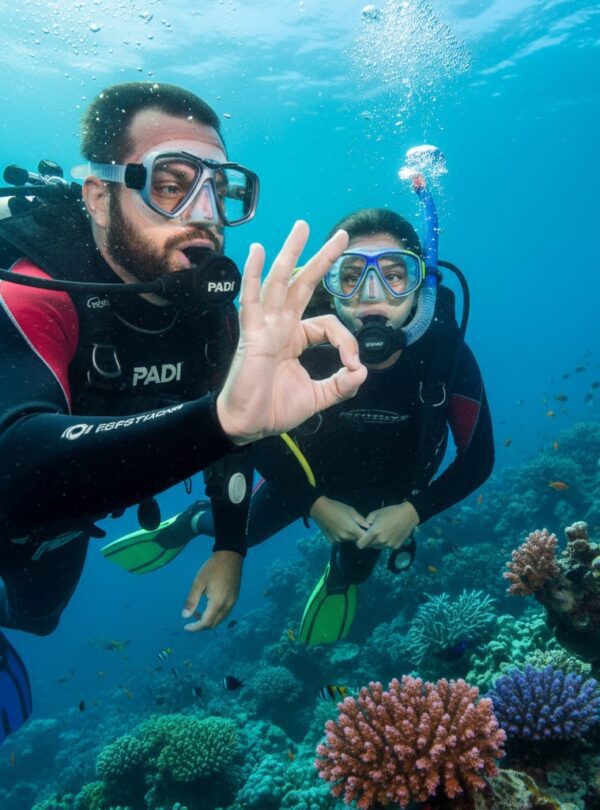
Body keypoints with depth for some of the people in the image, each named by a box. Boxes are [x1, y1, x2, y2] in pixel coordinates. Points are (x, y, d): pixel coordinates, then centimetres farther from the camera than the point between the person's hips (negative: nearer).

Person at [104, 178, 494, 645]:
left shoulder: (448, 353, -34)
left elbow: (478, 460, -20)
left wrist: (413, 511, -29)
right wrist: (317, 505, -21)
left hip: (389, 495, 1)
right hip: (306, 475, -1)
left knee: (354, 568, 26)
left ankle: (341, 579, 64)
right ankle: (191, 523, 54)